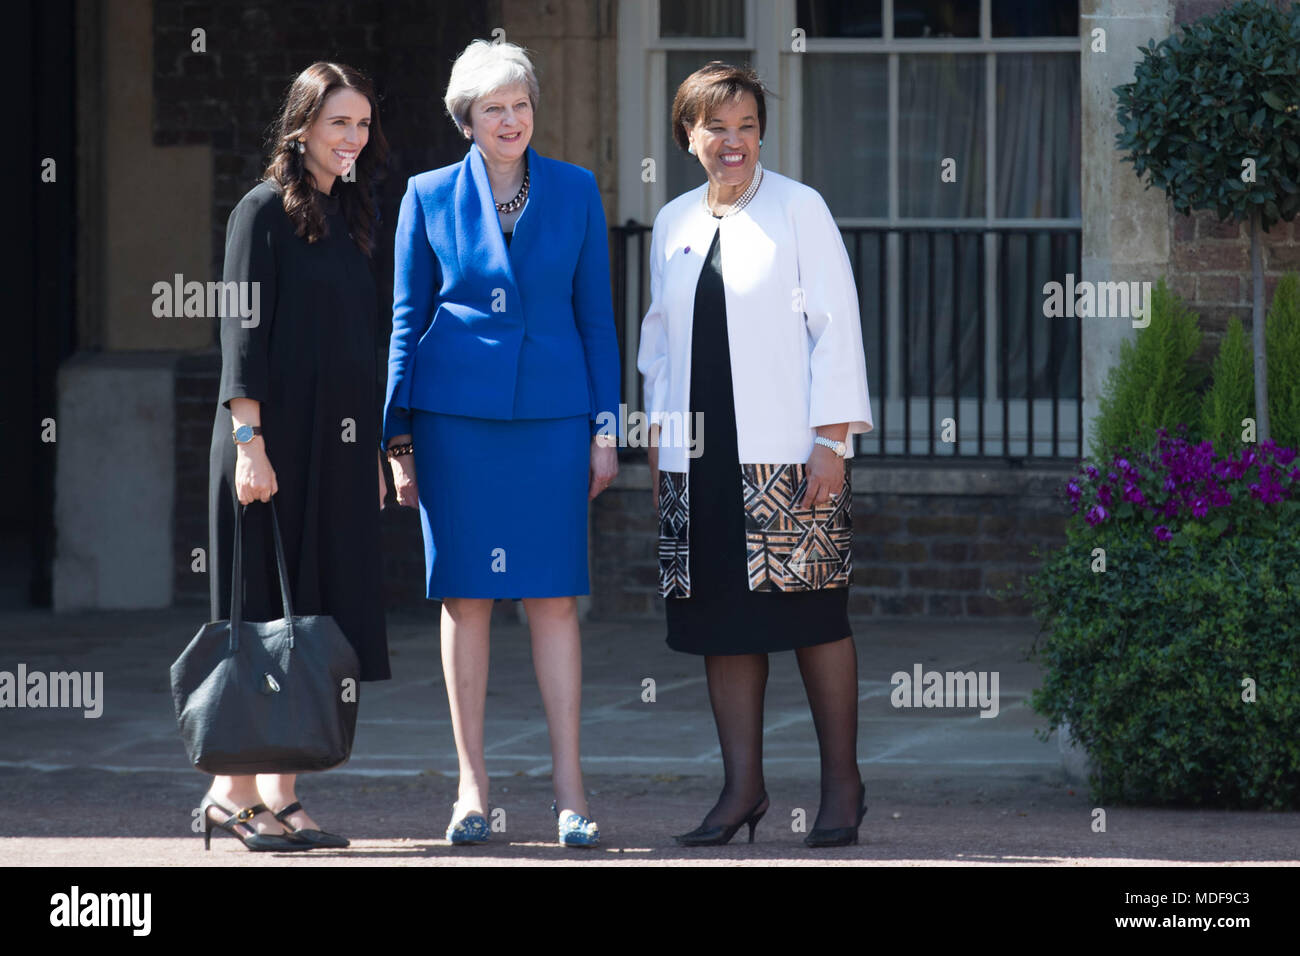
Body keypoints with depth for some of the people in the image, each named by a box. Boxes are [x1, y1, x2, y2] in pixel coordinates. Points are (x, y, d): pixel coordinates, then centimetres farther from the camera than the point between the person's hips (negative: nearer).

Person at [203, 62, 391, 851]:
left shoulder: (351, 217, 15)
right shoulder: (265, 211, -6)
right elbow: (243, 332, -11)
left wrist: (371, 449, 15)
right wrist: (249, 441, -18)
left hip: (338, 444, 7)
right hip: (276, 439, -7)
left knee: (314, 618, 5)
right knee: (268, 614, -5)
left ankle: (275, 793, 9)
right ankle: (242, 791, -1)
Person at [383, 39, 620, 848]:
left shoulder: (576, 191, 6)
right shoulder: (430, 197, 4)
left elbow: (596, 314, 8)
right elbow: (407, 319, 8)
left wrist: (605, 427, 3)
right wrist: (398, 439, 4)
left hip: (550, 415, 0)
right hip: (454, 413, 0)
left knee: (555, 598, -3)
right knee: (466, 598, 1)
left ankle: (570, 790, -1)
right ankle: (473, 788, 7)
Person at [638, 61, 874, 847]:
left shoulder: (799, 210, -1)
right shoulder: (674, 224, 14)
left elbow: (835, 326, -4)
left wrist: (831, 440, -10)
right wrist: (658, 440, 16)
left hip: (787, 457, -4)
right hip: (702, 459, 4)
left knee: (813, 614, -3)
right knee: (723, 623, 3)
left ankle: (842, 784, 5)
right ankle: (743, 788, 9)